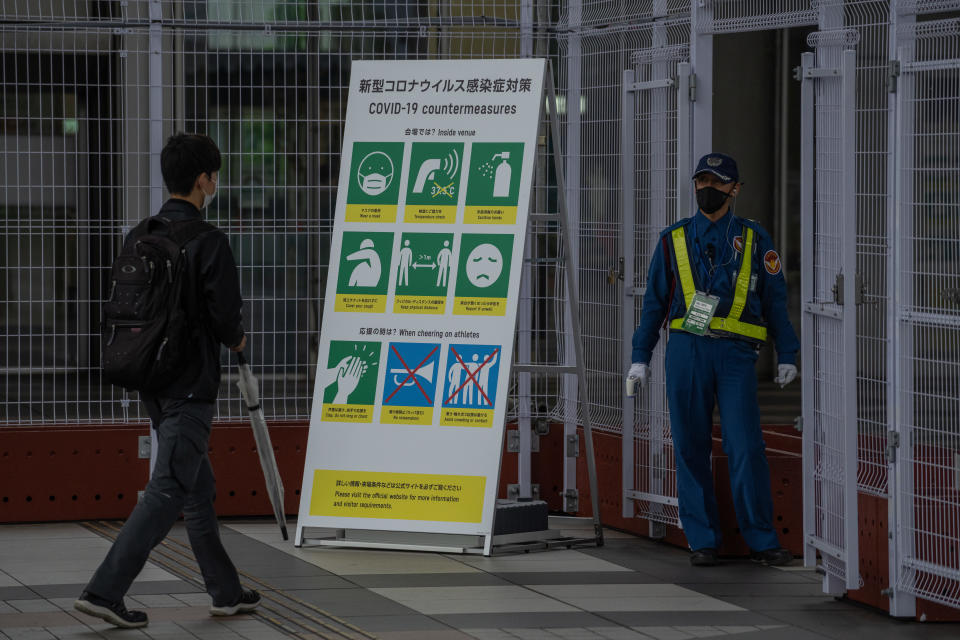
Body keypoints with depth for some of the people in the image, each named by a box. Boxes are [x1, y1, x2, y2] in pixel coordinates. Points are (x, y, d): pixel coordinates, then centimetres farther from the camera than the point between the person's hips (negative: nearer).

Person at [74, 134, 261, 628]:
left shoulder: (139, 236, 7)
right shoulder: (208, 242, -15)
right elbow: (226, 315, -18)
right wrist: (236, 341, 4)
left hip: (152, 384, 8)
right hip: (191, 386, -8)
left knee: (199, 488, 18)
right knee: (169, 492, -6)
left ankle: (226, 592, 27)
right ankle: (105, 590, -13)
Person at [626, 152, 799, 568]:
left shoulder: (753, 239, 10)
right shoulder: (674, 239, 13)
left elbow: (775, 299, 13)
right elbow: (655, 301, 16)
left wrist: (787, 355, 8)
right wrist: (640, 358, 11)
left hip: (735, 351, -1)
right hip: (687, 350, 1)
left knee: (746, 447, -8)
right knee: (691, 448, 1)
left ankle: (761, 541, 0)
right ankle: (702, 541, 9)